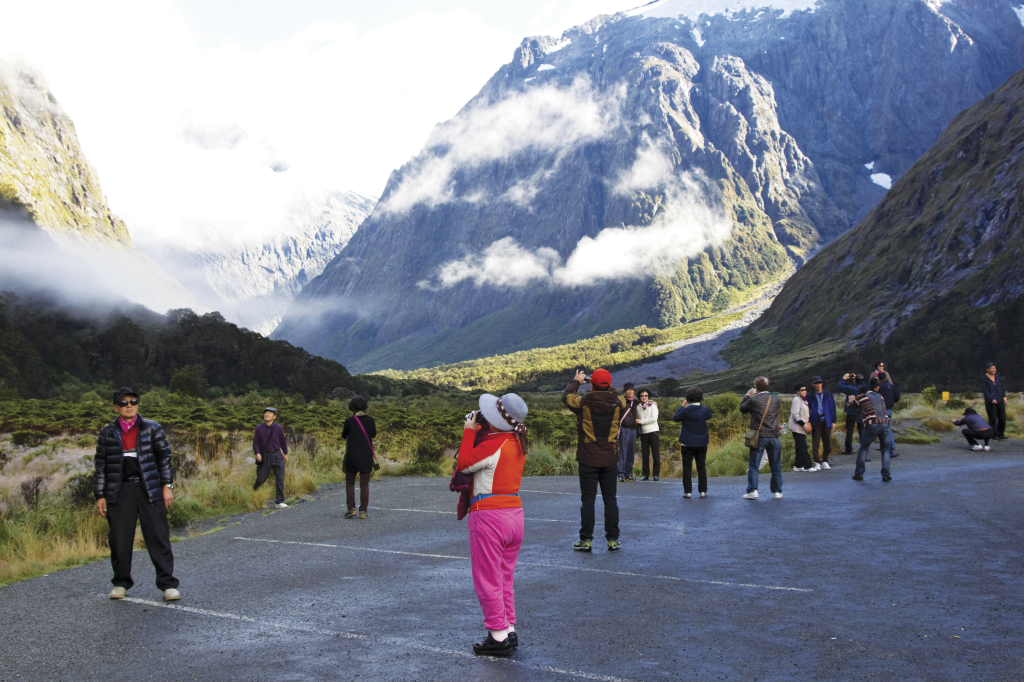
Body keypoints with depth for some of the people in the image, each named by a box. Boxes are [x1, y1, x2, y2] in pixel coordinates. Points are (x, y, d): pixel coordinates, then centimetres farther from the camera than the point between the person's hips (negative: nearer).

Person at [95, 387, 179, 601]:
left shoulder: (152, 429, 6)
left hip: (149, 489, -1)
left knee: (158, 537, -3)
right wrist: (100, 496, 6)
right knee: (119, 540, 5)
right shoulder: (107, 433, 8)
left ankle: (168, 584, 1)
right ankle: (121, 583, 23)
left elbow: (164, 457, 7)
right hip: (120, 491, 1)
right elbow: (101, 465, 10)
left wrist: (167, 485, -1)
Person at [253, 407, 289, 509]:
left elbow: (283, 441, 12)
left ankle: (279, 502, 4)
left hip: (277, 455, 1)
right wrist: (257, 453, -15)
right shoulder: (259, 428, -2)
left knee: (280, 479, -3)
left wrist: (286, 453, 18)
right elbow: (255, 442, 1)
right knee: (261, 479, 3)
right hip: (264, 456, -1)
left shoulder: (278, 428, -1)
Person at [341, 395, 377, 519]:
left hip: (352, 456, -2)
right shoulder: (370, 420, -3)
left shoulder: (349, 421, -9)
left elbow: (344, 436, 6)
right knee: (364, 484, 7)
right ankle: (363, 511, 3)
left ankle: (351, 509, 3)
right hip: (367, 456, 2)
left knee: (350, 482, 12)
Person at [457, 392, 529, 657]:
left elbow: (465, 463, -12)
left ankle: (498, 636, 8)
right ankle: (509, 630, 23)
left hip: (489, 516, -8)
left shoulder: (494, 445, -20)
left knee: (487, 579, 3)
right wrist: (479, 429, 9)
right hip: (514, 513, 9)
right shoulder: (517, 443, 6)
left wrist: (469, 431, -4)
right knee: (505, 578, 18)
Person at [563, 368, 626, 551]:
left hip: (588, 460, -2)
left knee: (588, 500, 3)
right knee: (610, 500, 8)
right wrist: (607, 389, 29)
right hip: (610, 460, 2)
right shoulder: (618, 403, -5)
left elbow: (566, 396, 12)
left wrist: (576, 381, 27)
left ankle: (586, 539, 5)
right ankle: (613, 539, 11)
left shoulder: (583, 403, -10)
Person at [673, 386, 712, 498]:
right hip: (702, 443, 2)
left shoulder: (685, 410, -14)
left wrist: (682, 406, 7)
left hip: (687, 444, -2)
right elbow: (709, 416, 15)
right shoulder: (705, 410, -7)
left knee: (687, 468, 4)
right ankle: (703, 491, 8)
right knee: (702, 467, 9)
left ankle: (688, 491, 1)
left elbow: (675, 418, -1)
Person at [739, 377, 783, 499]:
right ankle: (778, 491, 14)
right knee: (776, 466, 11)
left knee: (753, 466, 4)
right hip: (774, 437, 3)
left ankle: (752, 490, -3)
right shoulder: (775, 399, 1)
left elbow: (742, 408, 6)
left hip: (759, 437, -3)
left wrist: (748, 395, 19)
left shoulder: (753, 400, -10)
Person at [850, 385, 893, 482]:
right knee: (885, 449, 14)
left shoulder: (861, 397, 9)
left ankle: (859, 474, 10)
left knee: (863, 449, 9)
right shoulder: (880, 397, 22)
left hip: (871, 425, -3)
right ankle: (885, 474, 5)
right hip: (885, 424, 3)